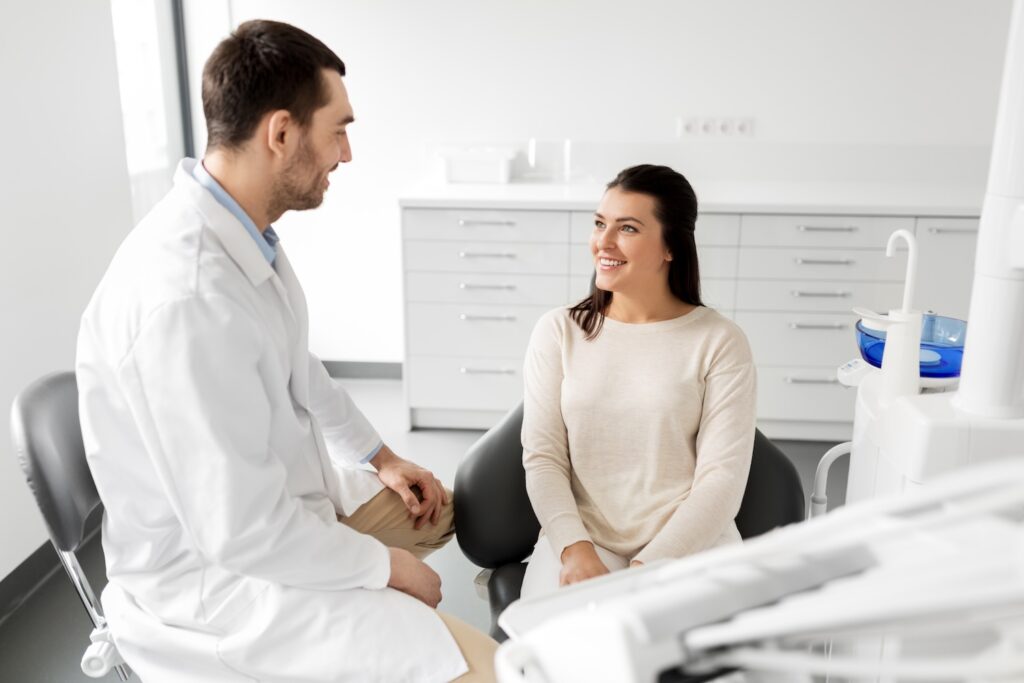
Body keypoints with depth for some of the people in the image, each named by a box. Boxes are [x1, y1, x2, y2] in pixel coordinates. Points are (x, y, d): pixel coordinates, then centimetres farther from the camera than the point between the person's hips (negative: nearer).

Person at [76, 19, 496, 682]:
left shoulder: (244, 232, -4)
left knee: (446, 506, 22)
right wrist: (385, 564, -14)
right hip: (211, 576, -9)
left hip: (282, 498, 10)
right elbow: (242, 534, -29)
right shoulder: (185, 298, -34)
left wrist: (380, 456, 14)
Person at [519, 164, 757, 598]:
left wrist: (648, 567, -16)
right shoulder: (558, 331, 5)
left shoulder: (720, 342, 0)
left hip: (692, 542, 0)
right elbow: (542, 458, 0)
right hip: (580, 541, 1)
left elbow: (722, 478, -5)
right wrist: (575, 550, -15)